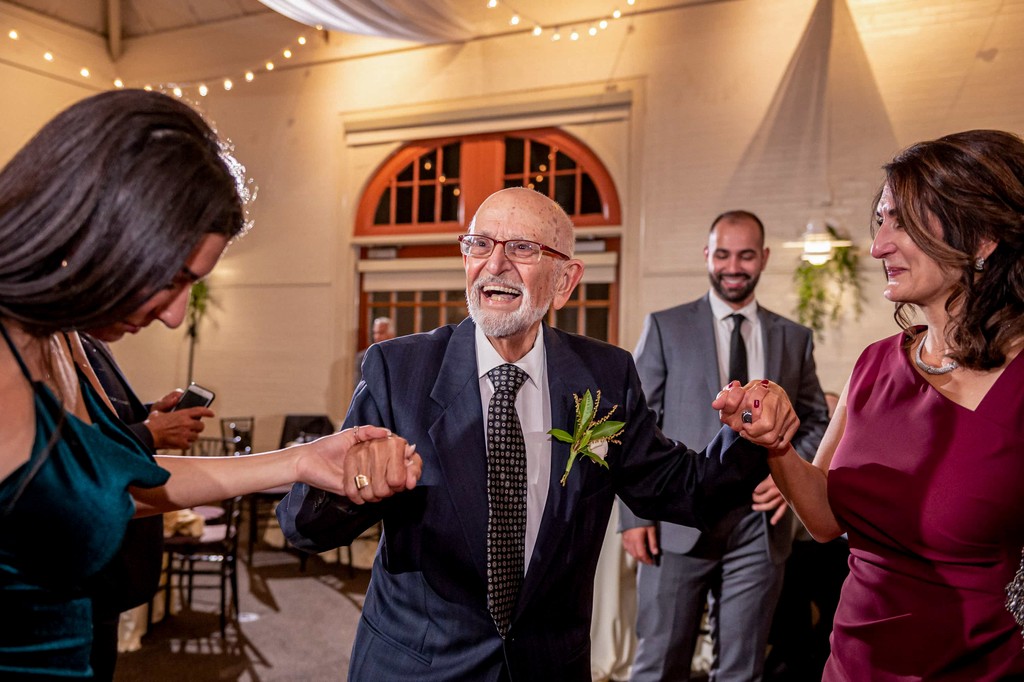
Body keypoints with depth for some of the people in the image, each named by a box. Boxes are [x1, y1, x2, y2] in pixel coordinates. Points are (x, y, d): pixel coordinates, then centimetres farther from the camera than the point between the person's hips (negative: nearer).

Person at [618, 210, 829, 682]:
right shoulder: (665, 327, 3)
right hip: (678, 520, -2)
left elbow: (816, 422, 17)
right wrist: (634, 514, -7)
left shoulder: (795, 338, 11)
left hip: (759, 523, 3)